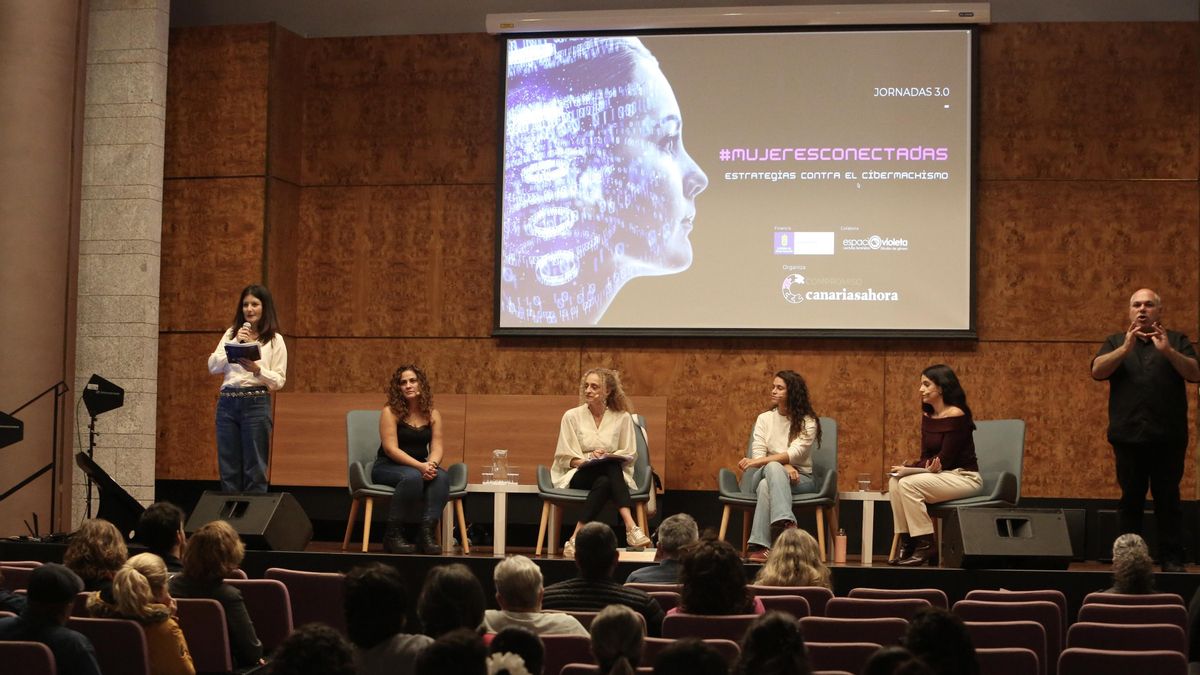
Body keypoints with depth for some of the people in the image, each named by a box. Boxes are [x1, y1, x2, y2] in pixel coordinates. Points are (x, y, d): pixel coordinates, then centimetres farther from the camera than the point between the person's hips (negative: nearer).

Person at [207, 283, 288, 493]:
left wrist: (257, 370, -17)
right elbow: (212, 366, 4)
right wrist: (235, 346, -7)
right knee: (228, 469, 5)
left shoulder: (275, 340, 6)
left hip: (256, 404, -3)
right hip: (227, 403, 3)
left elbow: (279, 381, 0)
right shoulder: (231, 334, 15)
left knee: (254, 470, -2)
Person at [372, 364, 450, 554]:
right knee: (413, 477, -37)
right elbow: (391, 448, -16)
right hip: (387, 467, -4)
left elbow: (436, 448, -1)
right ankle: (393, 535, -26)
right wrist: (420, 465, -27)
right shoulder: (390, 412, -8)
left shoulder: (433, 415, 5)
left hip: (420, 466, 4)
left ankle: (427, 534, -32)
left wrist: (431, 464, -25)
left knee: (441, 476, -29)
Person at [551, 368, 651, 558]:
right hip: (578, 475, -1)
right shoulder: (572, 416, 6)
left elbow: (630, 455, 8)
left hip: (612, 473, 1)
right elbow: (563, 457, 4)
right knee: (611, 468, -35)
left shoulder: (622, 418, 8)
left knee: (604, 482, -38)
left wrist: (609, 457, -12)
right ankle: (631, 528, -48)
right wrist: (585, 460, -16)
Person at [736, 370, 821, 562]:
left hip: (799, 479, -2)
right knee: (772, 468, -37)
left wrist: (758, 462, -26)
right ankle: (786, 523, -58)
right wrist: (784, 466, -20)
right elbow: (758, 453, -1)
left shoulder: (807, 422, -1)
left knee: (766, 485, -37)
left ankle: (759, 546, -52)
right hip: (765, 475, 2)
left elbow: (794, 453, -16)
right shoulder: (764, 419, 10)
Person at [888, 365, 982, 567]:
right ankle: (906, 543, -11)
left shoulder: (956, 416, -16)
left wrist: (909, 468, -19)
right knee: (895, 482, -13)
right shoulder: (927, 416, 9)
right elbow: (926, 457, 8)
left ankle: (926, 546, -19)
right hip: (942, 475, 8)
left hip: (965, 477, -8)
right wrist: (909, 468, -16)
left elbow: (944, 459, -17)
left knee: (909, 484, -26)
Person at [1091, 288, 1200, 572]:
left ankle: (1172, 560, 3)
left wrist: (1168, 351, -20)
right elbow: (1097, 371, -4)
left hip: (1168, 437, -1)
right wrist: (1125, 348, -18)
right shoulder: (1116, 342, 13)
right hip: (1128, 435, 1)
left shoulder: (1177, 341, 10)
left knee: (1168, 498, 0)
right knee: (1130, 498, 4)